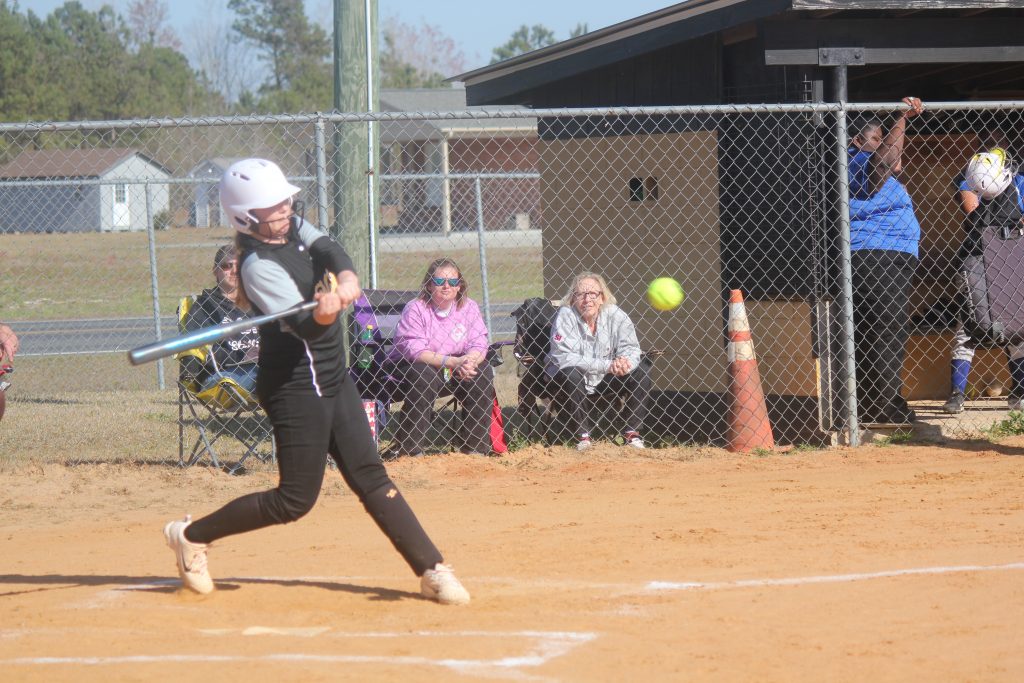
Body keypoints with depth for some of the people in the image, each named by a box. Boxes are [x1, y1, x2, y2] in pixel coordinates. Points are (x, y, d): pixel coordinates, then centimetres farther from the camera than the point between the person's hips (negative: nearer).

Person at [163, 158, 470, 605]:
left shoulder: (294, 228, 5)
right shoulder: (259, 265, -21)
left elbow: (328, 251, -11)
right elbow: (306, 330, -29)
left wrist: (345, 276, -32)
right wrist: (322, 315, -51)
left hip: (332, 379, 9)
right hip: (294, 388, -9)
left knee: (370, 477, 7)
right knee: (296, 499, -3)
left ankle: (431, 570, 5)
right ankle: (192, 536, 11)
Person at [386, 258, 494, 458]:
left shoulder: (469, 308, 0)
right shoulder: (415, 310, -14)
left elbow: (479, 346, -7)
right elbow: (415, 351, -24)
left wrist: (469, 362, -33)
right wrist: (453, 362, -34)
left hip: (457, 369, 4)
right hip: (410, 367, -4)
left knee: (483, 372, -21)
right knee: (424, 374, -36)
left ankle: (476, 446, -13)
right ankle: (409, 448, -29)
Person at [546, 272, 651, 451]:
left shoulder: (615, 315, -9)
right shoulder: (565, 316, -19)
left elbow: (631, 349, -11)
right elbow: (564, 358, -29)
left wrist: (625, 362, -38)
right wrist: (607, 365, -37)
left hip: (604, 381, 4)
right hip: (574, 382, -4)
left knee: (641, 370, -13)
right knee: (571, 374, -34)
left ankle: (632, 431, -5)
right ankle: (583, 434, -21)